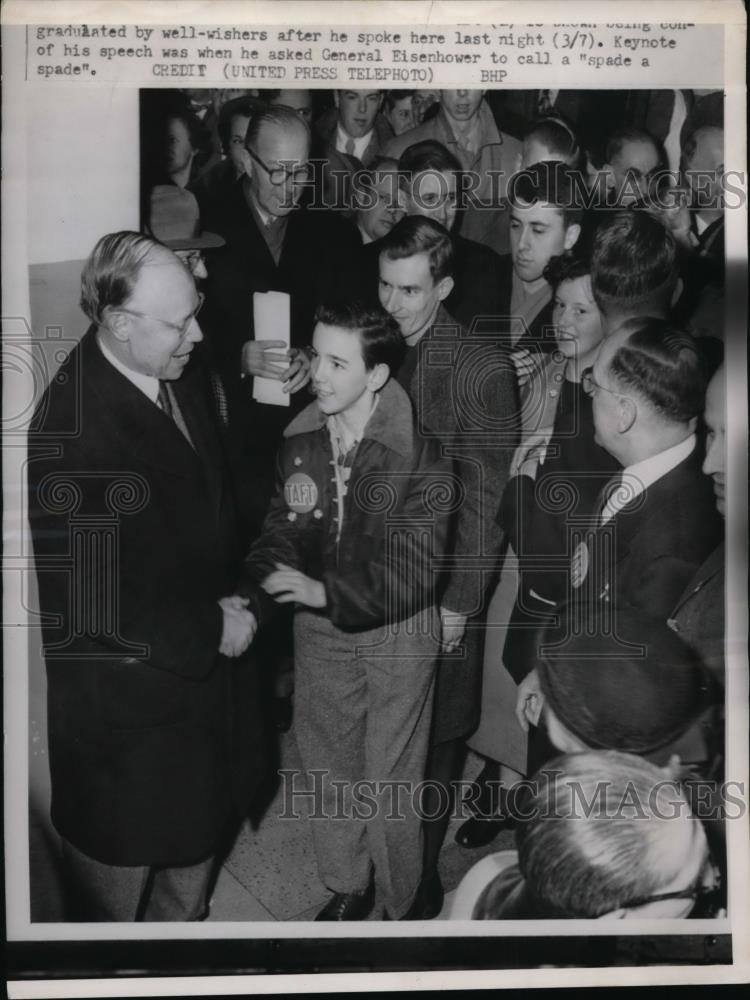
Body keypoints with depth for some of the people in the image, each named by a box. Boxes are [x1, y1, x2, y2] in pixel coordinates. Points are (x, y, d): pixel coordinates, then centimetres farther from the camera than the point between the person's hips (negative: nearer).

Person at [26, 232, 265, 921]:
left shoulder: (182, 375, -5)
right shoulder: (70, 436, -30)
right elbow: (90, 605, -27)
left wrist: (235, 594, -3)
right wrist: (211, 628, -20)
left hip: (206, 663, 7)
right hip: (128, 698, -7)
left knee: (198, 830, 29)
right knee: (118, 872, 20)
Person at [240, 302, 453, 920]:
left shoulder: (421, 452, -20)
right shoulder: (299, 440, -5)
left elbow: (416, 568, -22)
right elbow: (283, 528, -1)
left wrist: (328, 591, -29)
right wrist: (258, 587, -21)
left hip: (396, 632, -5)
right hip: (319, 629, 5)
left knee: (390, 782, 9)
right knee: (330, 768, 21)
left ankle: (404, 905, 36)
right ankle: (346, 887, 46)